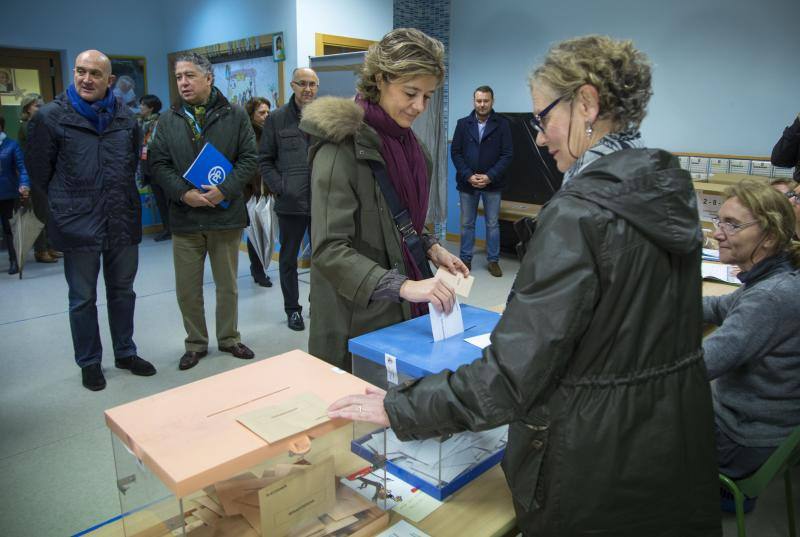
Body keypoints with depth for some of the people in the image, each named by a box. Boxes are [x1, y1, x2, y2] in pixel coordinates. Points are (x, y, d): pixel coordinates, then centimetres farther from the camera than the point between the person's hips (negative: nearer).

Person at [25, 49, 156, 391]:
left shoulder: (126, 119, 5)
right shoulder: (50, 117, -5)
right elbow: (39, 173, 1)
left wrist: (125, 202, 13)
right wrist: (63, 208, 6)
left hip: (123, 223, 4)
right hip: (78, 225, -3)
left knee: (122, 292, 15)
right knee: (82, 299, 9)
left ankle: (125, 353, 31)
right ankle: (89, 362, 24)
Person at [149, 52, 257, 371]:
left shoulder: (235, 116, 1)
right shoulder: (168, 120, 6)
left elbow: (248, 158, -2)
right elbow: (158, 163, 2)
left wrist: (225, 189, -16)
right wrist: (184, 193, -14)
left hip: (226, 214, -1)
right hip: (184, 217, 2)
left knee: (228, 285, 12)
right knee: (187, 289, 8)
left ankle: (228, 338, 30)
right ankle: (195, 343, 26)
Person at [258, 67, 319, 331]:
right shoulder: (277, 119, 2)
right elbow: (265, 159, 3)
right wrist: (279, 188, -9)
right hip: (290, 203, 0)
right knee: (288, 258, 10)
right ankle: (292, 309, 24)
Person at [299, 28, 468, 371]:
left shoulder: (406, 142, 7)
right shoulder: (342, 144, -18)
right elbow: (328, 250, -24)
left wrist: (431, 248, 2)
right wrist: (402, 286, -32)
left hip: (403, 312, 7)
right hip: (358, 320, -7)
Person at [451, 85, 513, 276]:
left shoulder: (502, 124, -2)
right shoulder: (463, 124, 3)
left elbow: (507, 154, -5)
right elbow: (455, 152, 0)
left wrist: (490, 176, -15)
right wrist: (468, 176, -12)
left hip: (492, 184, -1)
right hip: (467, 183, 1)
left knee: (492, 223, 8)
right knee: (467, 223, 9)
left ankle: (493, 260, 18)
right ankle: (466, 259, 21)